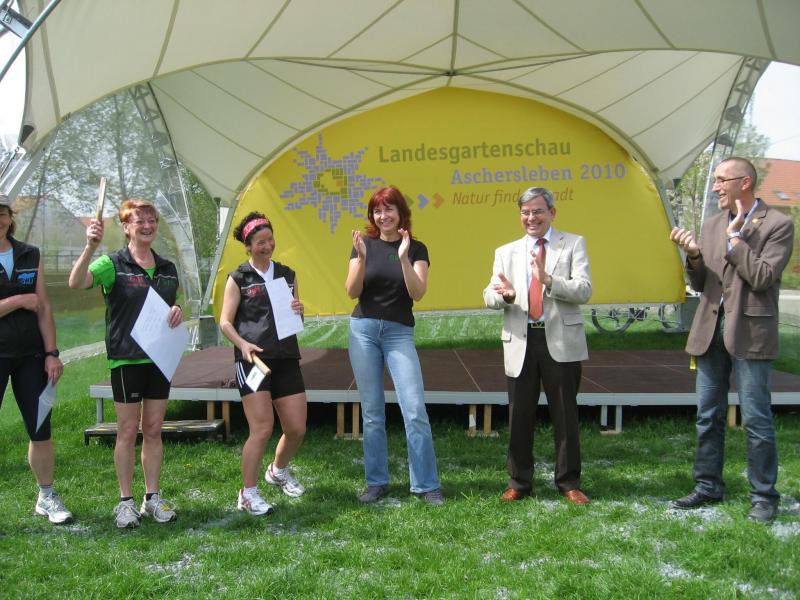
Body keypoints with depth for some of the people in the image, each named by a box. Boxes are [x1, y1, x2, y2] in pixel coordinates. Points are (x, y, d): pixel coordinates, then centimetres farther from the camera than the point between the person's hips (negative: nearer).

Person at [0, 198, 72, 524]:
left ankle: (47, 496, 22)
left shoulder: (30, 256, 7)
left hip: (31, 356, 3)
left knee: (41, 429, 8)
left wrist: (51, 353, 0)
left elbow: (44, 308, 4)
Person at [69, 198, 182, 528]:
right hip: (126, 359, -4)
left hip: (159, 358, 5)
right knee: (128, 431, 3)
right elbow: (77, 283, -24)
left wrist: (178, 312, -3)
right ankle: (126, 501, 15)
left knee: (153, 430, 11)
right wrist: (90, 247, -39)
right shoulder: (114, 264, -6)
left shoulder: (167, 268, 10)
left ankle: (153, 498, 21)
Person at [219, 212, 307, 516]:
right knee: (262, 429, -10)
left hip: (287, 359, 5)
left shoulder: (287, 275, 14)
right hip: (253, 360, -5)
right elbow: (225, 321, -2)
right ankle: (248, 494, 6)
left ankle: (278, 470, 36)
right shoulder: (239, 278, 1)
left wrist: (299, 311, -2)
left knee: (297, 429, 6)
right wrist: (242, 344, -20)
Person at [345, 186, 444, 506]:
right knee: (372, 412, 6)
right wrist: (361, 259, -16)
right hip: (363, 330, 1)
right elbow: (352, 292, -2)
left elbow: (417, 293, -9)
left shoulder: (416, 248, 3)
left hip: (399, 332, -1)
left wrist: (403, 258, -20)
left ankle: (426, 484, 3)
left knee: (415, 410, -8)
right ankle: (376, 482, 17)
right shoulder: (364, 244, 5)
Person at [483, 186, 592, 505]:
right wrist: (505, 295, -20)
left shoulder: (573, 244, 5)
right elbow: (489, 296, 3)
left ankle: (569, 482, 19)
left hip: (561, 341, -2)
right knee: (519, 416, 8)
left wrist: (548, 280, -24)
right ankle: (518, 482, 21)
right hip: (521, 342, 2)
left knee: (565, 414, 5)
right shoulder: (506, 252, 13)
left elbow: (584, 290, -8)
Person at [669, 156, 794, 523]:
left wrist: (736, 236, -12)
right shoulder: (712, 225, 11)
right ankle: (708, 487, 25)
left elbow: (762, 278, -17)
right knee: (708, 417, 13)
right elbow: (700, 284, 11)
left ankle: (763, 496, 15)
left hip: (749, 333, -6)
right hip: (711, 331, 6)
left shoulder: (777, 224, -6)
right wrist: (694, 256, -8)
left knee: (756, 420, 1)